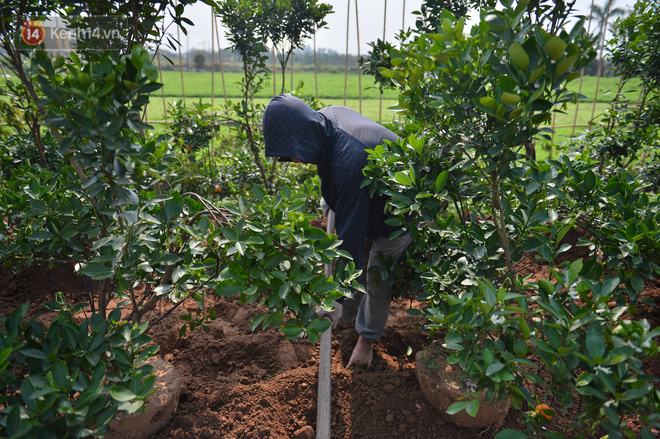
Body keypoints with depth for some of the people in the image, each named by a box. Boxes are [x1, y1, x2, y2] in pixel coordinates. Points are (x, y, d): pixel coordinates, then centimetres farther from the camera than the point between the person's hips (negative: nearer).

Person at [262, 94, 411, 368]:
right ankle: (346, 317, 41)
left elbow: (350, 228, -36)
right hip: (368, 204, 8)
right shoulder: (326, 117, -15)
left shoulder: (348, 161, -43)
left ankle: (367, 338, 30)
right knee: (356, 264, 19)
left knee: (377, 279, 7)